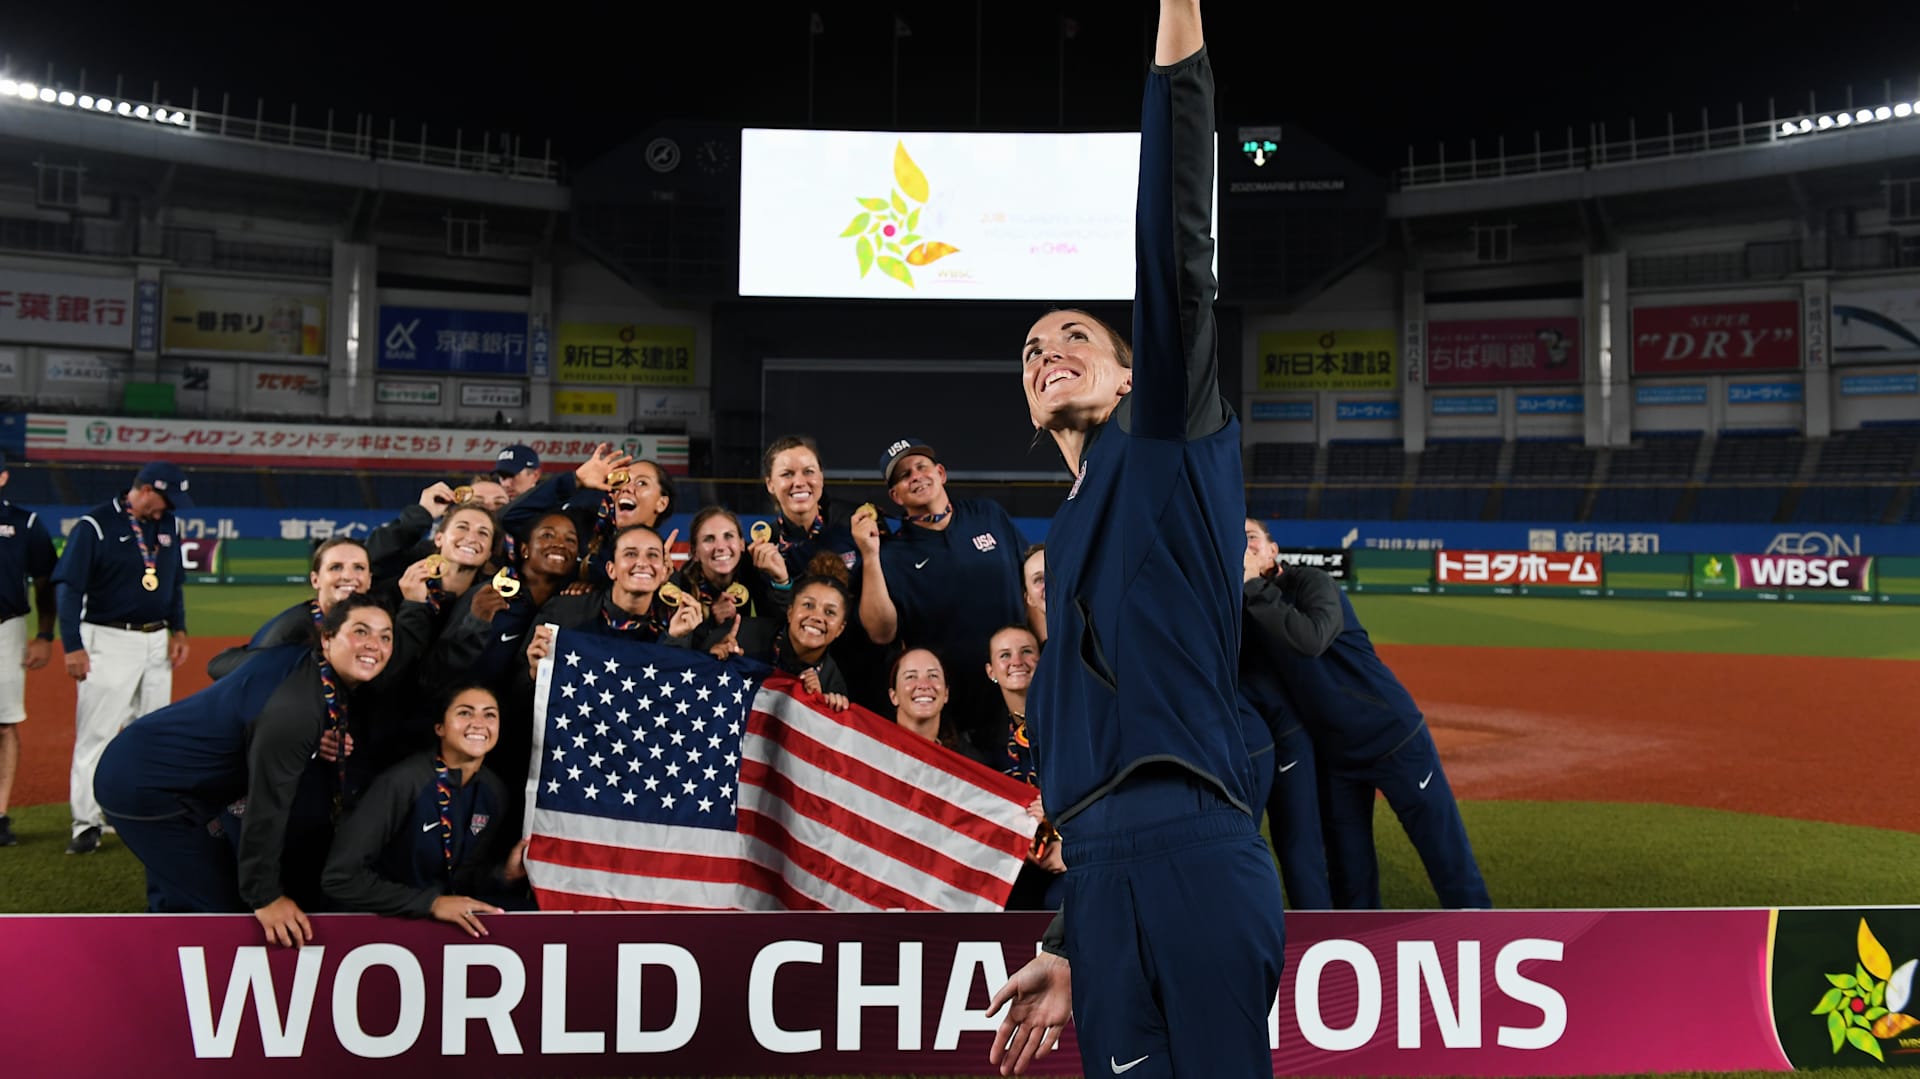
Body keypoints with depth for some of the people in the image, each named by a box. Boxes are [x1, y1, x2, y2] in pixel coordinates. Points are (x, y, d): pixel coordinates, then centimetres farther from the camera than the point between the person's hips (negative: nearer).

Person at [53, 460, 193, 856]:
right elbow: (67, 586, -10)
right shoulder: (95, 525, -9)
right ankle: (86, 824, 0)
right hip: (109, 641, -6)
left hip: (157, 641, 6)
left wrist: (179, 630, 8)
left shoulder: (167, 524, 10)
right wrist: (72, 646, -15)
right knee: (95, 733, -5)